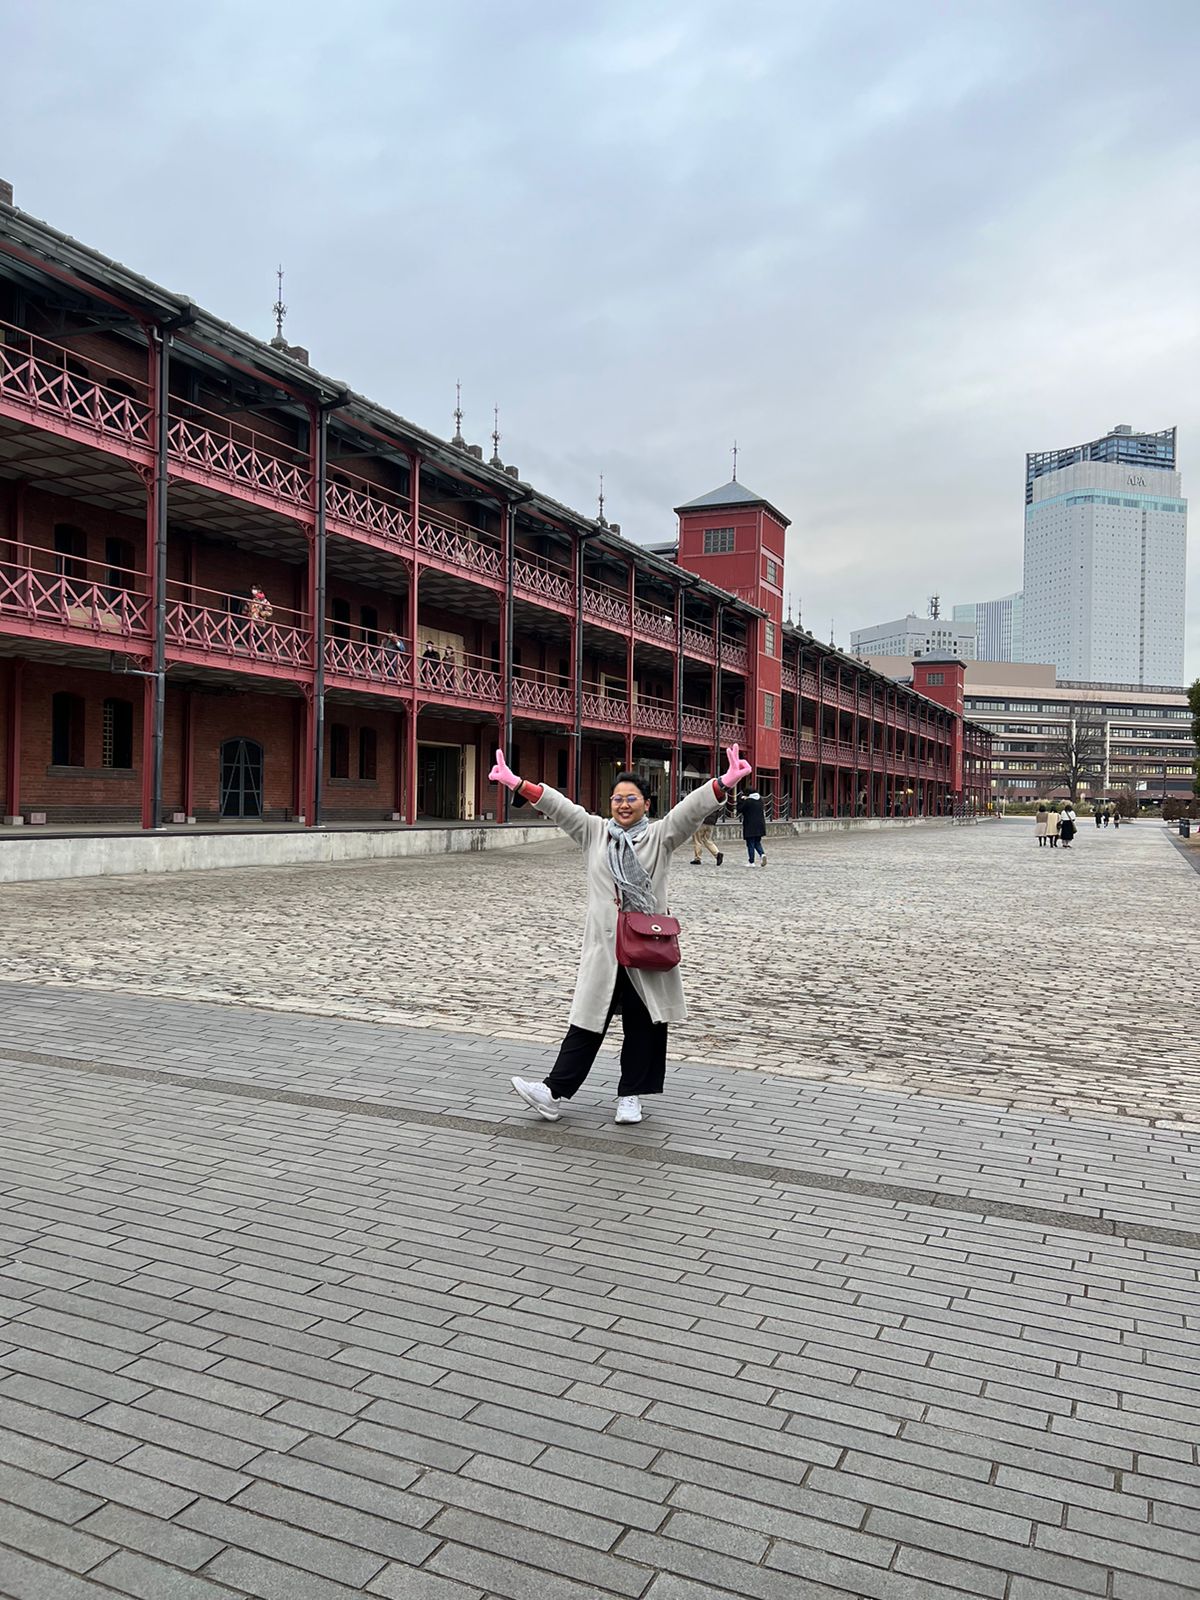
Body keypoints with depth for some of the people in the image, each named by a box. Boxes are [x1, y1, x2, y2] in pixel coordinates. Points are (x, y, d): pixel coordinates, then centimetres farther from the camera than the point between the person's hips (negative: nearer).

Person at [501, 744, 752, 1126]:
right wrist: (516, 783, -7)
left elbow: (690, 808, -12)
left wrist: (724, 783, -25)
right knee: (588, 1020, 5)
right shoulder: (593, 832, 6)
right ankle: (555, 1092, 7)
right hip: (603, 946, 1)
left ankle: (631, 1096, 20)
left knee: (643, 1023, 7)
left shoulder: (660, 836, 1)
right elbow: (558, 806, -1)